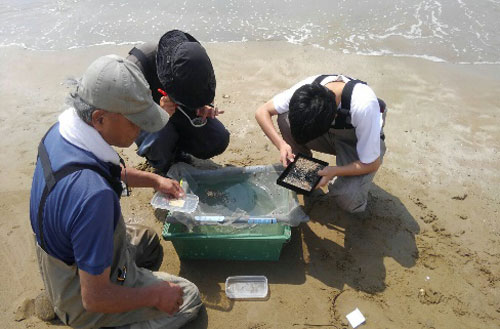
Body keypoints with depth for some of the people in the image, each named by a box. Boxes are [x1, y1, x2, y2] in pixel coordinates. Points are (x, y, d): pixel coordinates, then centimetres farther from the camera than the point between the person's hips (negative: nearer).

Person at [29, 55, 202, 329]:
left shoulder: (60, 131, -14)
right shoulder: (93, 194, -43)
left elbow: (112, 171, 10)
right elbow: (94, 298, -31)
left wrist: (154, 180, 4)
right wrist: (156, 296, -16)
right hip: (83, 301, -8)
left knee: (147, 240, 29)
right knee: (189, 297, 6)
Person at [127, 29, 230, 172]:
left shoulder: (195, 58, -21)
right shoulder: (138, 64, -34)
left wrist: (203, 107, -25)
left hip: (178, 113, 4)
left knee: (219, 140, -13)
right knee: (159, 138, -38)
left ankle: (175, 146, 14)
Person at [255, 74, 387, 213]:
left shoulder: (363, 106, -40)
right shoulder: (306, 90, -29)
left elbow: (372, 164, -27)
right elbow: (262, 111, -17)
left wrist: (334, 171, -38)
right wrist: (281, 144, -31)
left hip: (361, 142, -4)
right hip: (331, 132, 4)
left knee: (349, 200, -31)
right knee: (284, 119, -23)